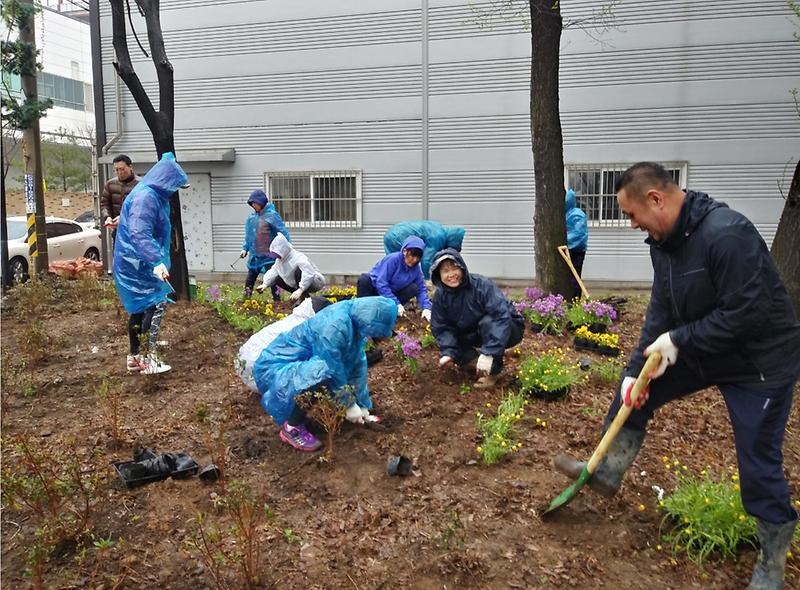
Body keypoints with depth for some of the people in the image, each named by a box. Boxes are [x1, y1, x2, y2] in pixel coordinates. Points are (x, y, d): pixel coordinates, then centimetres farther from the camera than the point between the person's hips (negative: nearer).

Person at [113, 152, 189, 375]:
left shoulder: (152, 195, 14)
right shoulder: (146, 197, -20)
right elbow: (139, 234, -31)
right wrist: (156, 261, -41)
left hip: (136, 262, 10)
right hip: (138, 262, -10)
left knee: (141, 307, 14)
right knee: (158, 303, -8)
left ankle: (134, 357, 21)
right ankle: (150, 358, -6)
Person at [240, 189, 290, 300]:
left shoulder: (272, 215, -11)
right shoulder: (251, 217, 7)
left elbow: (283, 232, -14)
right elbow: (248, 235, 16)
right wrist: (245, 248, 8)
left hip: (269, 256, -6)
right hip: (254, 256, 6)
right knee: (249, 281, 14)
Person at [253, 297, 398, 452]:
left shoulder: (354, 318, -4)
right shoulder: (333, 328, -32)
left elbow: (358, 365, 3)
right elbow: (334, 371, -22)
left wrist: (362, 405, 7)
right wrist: (349, 404, -8)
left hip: (297, 363, 9)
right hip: (273, 368, -9)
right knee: (324, 372, -35)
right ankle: (292, 427, -12)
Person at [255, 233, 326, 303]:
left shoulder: (297, 257, -30)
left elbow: (309, 274, -42)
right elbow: (273, 271, 4)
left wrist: (300, 290, -49)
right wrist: (265, 284, -10)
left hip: (315, 282, -9)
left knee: (299, 271, -35)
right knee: (277, 279, 4)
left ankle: (304, 298, -20)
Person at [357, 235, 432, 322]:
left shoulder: (415, 268, -9)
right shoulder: (392, 259, -26)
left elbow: (421, 289, -5)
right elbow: (381, 284, -31)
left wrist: (426, 308, -23)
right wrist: (396, 304, -34)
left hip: (392, 294, 5)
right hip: (375, 289, -5)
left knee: (414, 288, -19)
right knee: (364, 279, -35)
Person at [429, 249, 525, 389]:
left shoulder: (482, 285, -29)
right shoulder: (440, 295, -12)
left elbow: (502, 316, -37)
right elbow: (441, 327, -12)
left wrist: (488, 353, -45)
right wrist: (448, 352, -30)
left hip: (508, 329, -5)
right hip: (475, 334, 5)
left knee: (488, 321, -35)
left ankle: (493, 371, -20)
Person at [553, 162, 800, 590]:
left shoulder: (726, 235, -31)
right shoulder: (663, 240, -3)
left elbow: (748, 313, -32)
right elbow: (661, 309, -2)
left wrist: (678, 339, -24)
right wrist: (638, 367, -10)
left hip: (760, 362, -8)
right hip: (700, 349, 8)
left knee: (758, 465, 2)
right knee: (634, 388, 9)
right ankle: (608, 473, 26)